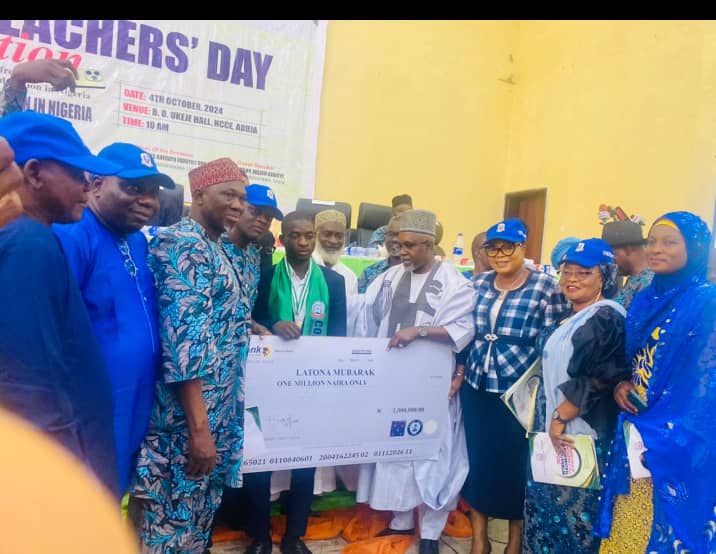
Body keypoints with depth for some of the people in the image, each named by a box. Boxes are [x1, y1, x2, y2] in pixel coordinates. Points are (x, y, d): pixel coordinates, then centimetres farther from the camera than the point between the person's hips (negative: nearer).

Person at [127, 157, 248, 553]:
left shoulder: (217, 247, 13)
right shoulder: (183, 245, -16)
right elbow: (182, 337, -24)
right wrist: (198, 428, -25)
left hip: (218, 410, 9)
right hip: (188, 416, -9)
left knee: (198, 516, 20)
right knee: (173, 521, 6)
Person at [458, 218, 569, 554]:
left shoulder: (545, 286, -8)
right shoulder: (478, 284, 6)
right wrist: (459, 372, 8)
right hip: (477, 390, 4)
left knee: (515, 467, 9)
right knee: (477, 462, 13)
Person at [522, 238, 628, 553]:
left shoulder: (606, 318, -14)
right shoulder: (571, 318, 14)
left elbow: (600, 379, -21)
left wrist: (561, 417, -16)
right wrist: (551, 419, 13)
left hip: (580, 435, -9)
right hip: (553, 430, 9)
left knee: (572, 506, 2)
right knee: (546, 501, 17)